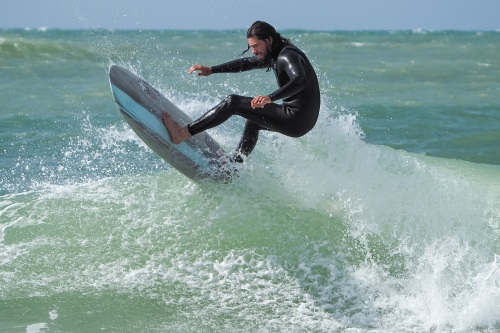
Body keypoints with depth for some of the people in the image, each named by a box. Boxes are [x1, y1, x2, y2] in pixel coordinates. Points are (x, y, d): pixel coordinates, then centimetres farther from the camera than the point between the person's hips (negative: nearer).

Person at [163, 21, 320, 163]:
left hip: (296, 119, -10)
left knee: (233, 102, -10)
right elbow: (246, 63, 26)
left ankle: (183, 133, -13)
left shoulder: (287, 56, -15)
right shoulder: (274, 56, 16)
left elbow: (300, 80, -34)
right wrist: (212, 70, 20)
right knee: (253, 121, 35)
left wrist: (270, 97, -46)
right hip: (305, 119, 10)